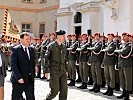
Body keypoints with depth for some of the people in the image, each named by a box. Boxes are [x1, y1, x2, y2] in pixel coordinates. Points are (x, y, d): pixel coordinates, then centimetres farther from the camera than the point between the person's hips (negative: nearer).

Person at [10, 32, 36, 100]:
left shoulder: (31, 49, 10)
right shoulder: (15, 49, -8)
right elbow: (13, 65, -15)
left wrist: (33, 75, 8)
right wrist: (19, 78, -20)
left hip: (30, 79, 5)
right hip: (19, 80, -5)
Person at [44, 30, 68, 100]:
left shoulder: (64, 46, 10)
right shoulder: (51, 46, -7)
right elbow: (46, 58, -7)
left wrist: (66, 70, 16)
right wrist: (46, 71, -10)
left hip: (63, 71, 5)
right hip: (54, 71, -5)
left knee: (64, 89, 3)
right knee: (55, 90, -5)